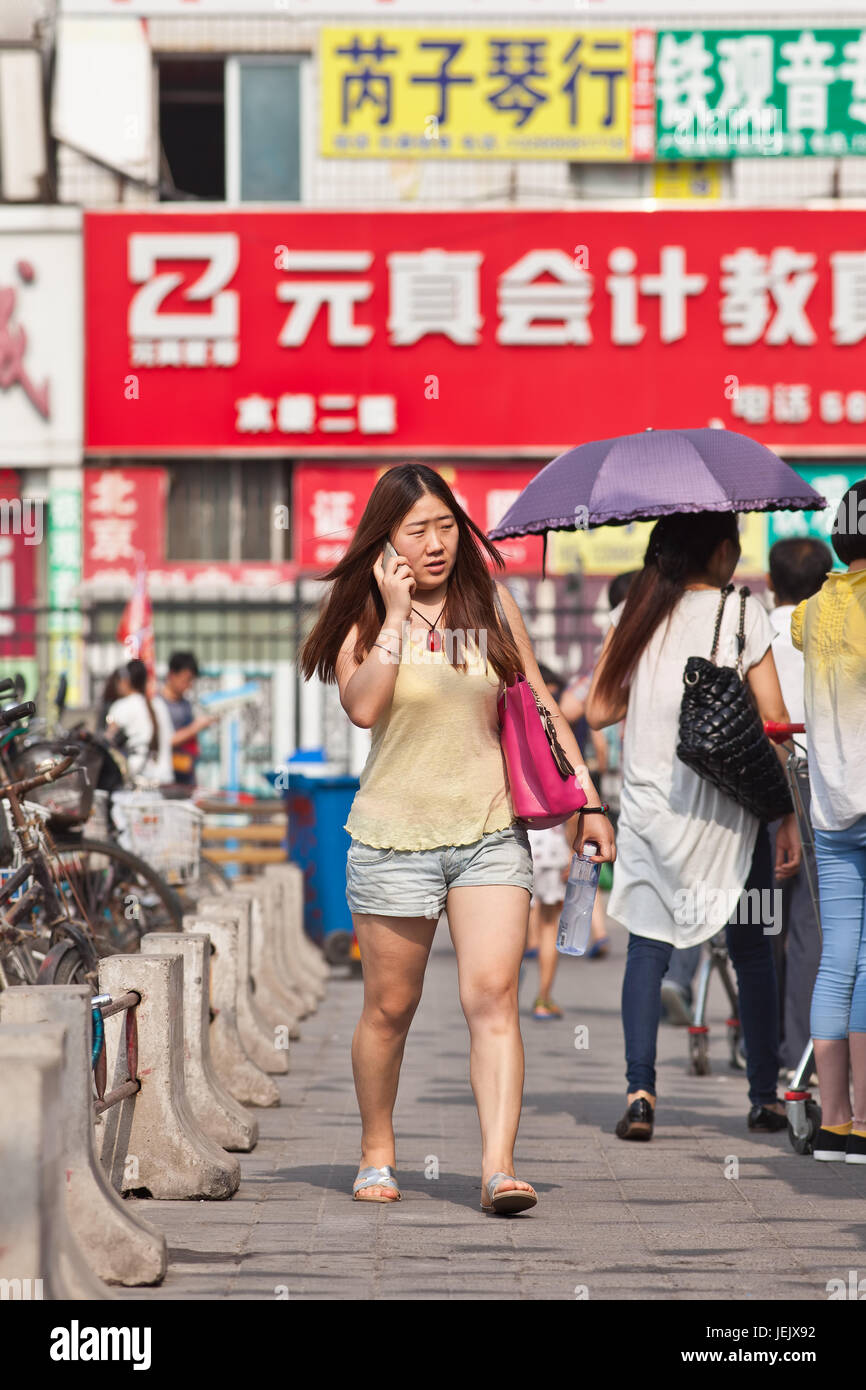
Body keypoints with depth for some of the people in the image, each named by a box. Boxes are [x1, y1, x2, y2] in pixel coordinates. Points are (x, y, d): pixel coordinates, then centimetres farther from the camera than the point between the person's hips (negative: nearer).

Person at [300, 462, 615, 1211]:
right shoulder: (364, 618, -1)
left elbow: (538, 704, 14)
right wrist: (396, 614, -19)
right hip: (395, 834, -1)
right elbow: (362, 706, -20)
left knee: (493, 994, -14)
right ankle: (377, 1153, 27)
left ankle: (499, 1166, -21)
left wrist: (586, 799, 11)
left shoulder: (489, 603, 6)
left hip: (491, 832, 1)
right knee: (390, 1007, 7)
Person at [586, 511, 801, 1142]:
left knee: (648, 947, 3)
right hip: (727, 810, -2)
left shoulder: (636, 615, 5)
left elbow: (598, 711, 7)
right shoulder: (743, 614, -4)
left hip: (649, 806, 2)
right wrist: (787, 817, -2)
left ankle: (640, 1091, -12)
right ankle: (766, 1096, 14)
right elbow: (774, 720, -7)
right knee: (751, 950, 11)